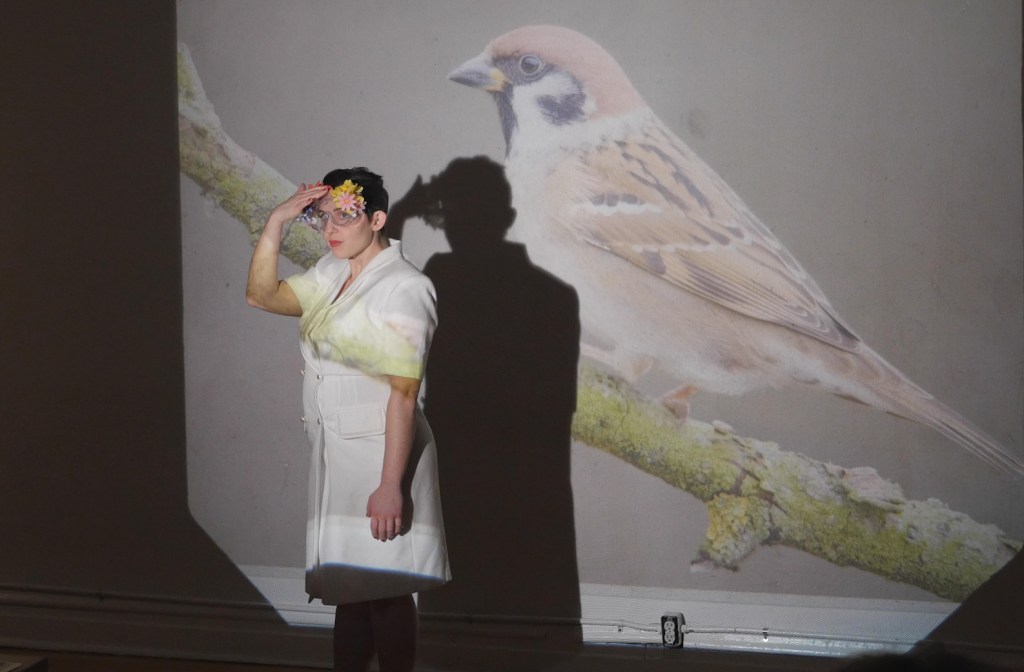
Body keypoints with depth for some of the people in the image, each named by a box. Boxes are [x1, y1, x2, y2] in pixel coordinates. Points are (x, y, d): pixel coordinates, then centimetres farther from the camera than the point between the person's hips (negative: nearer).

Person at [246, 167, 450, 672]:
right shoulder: (332, 274, 10)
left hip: (380, 454, -8)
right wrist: (275, 223, -1)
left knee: (383, 591, -1)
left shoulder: (403, 288, -14)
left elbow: (403, 393, -19)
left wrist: (391, 486, -22)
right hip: (336, 454, 8)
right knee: (348, 587, 14)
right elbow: (262, 296, 12)